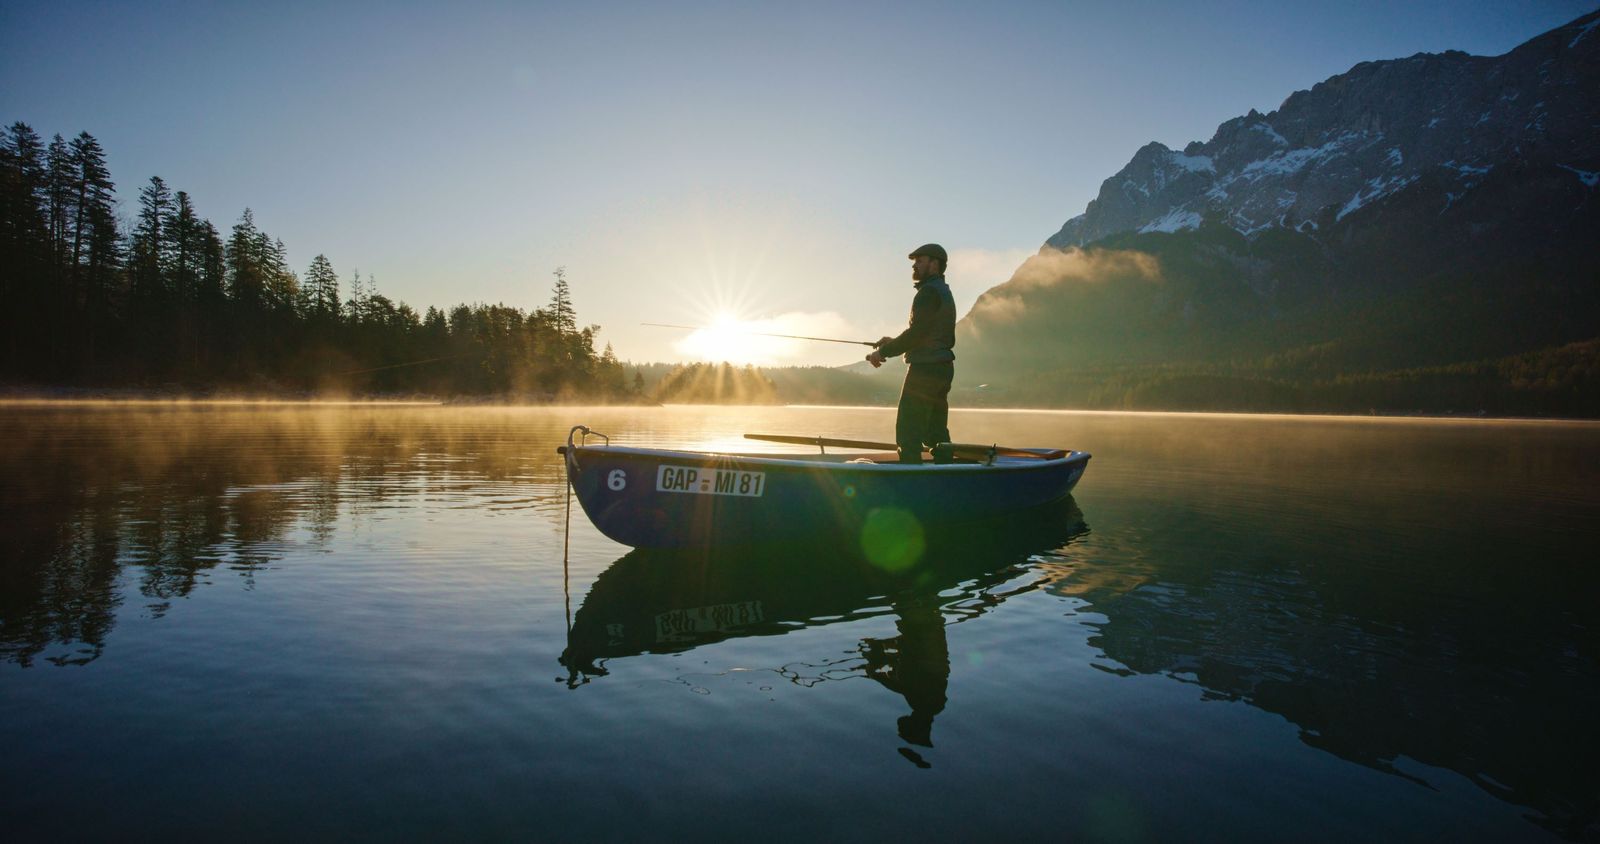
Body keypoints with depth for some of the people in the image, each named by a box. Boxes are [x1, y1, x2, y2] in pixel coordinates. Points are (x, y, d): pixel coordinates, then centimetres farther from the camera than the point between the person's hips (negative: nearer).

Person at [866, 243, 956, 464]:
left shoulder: (929, 292, -10)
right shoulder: (945, 293, 21)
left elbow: (917, 332, -20)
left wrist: (884, 352, -11)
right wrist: (894, 343, 18)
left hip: (925, 369, -10)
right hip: (943, 369, 10)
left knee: (908, 432, -9)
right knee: (936, 432, 13)